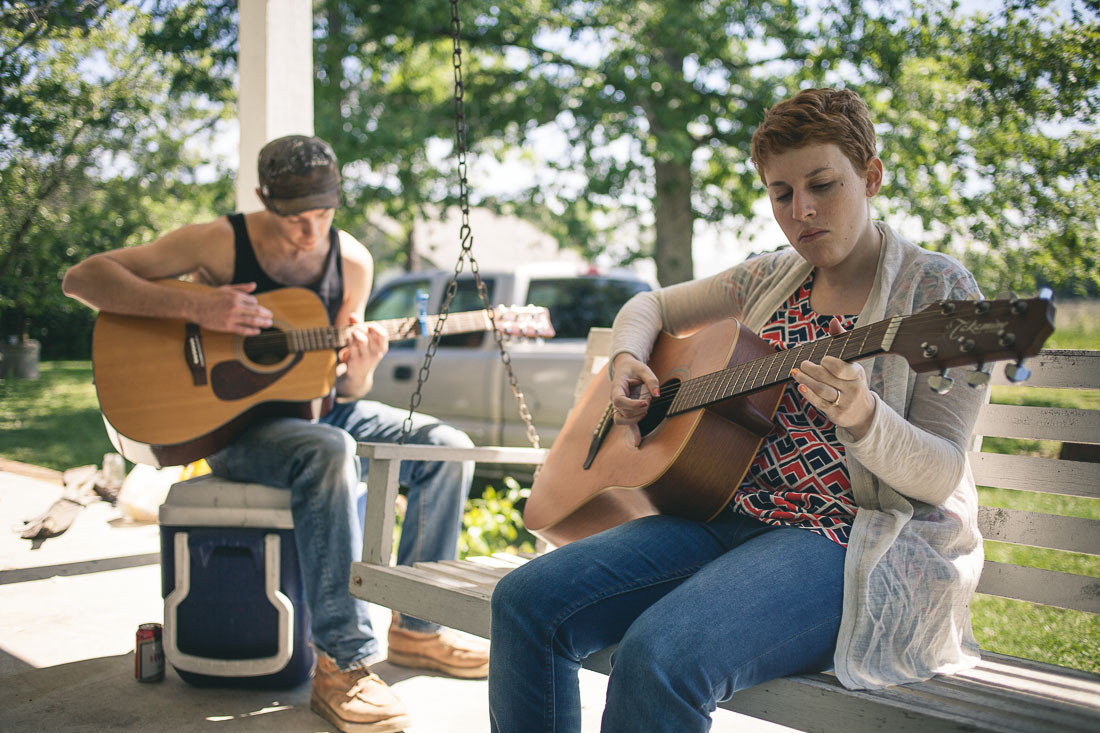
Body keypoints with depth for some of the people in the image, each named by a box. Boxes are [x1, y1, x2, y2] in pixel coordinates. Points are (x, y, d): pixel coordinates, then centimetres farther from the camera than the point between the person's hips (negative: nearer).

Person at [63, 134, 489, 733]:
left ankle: (415, 628, 1)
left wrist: (357, 374, -18)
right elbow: (82, 278, -16)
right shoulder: (221, 243, -12)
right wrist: (195, 307, -27)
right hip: (231, 422, -5)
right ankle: (342, 665, -31)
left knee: (447, 447, -11)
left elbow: (341, 391, 8)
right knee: (329, 453, -37)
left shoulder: (351, 261, 2)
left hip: (315, 411, 6)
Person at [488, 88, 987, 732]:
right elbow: (652, 306, 29)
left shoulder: (938, 290, -3)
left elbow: (943, 477, -9)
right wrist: (626, 361, 6)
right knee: (527, 601, -14)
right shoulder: (773, 278, 15)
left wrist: (860, 415, -30)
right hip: (734, 513, 6)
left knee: (661, 655, -34)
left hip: (858, 539, -6)